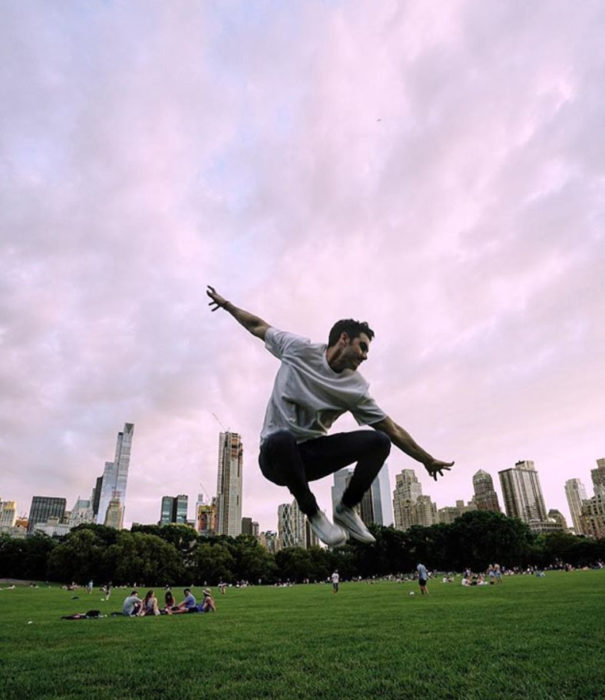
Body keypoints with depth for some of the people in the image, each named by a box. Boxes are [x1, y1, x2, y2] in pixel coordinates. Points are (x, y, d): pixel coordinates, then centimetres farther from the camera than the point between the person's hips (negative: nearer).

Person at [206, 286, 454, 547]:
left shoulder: (356, 389, -3)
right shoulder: (298, 348, -9)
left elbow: (393, 431, 3)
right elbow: (258, 326, 6)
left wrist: (428, 460, 6)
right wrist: (226, 304, 12)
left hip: (311, 455, 3)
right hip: (276, 455, -3)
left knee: (378, 441, -16)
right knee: (282, 438, -42)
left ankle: (346, 508, 7)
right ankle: (313, 513, -13)